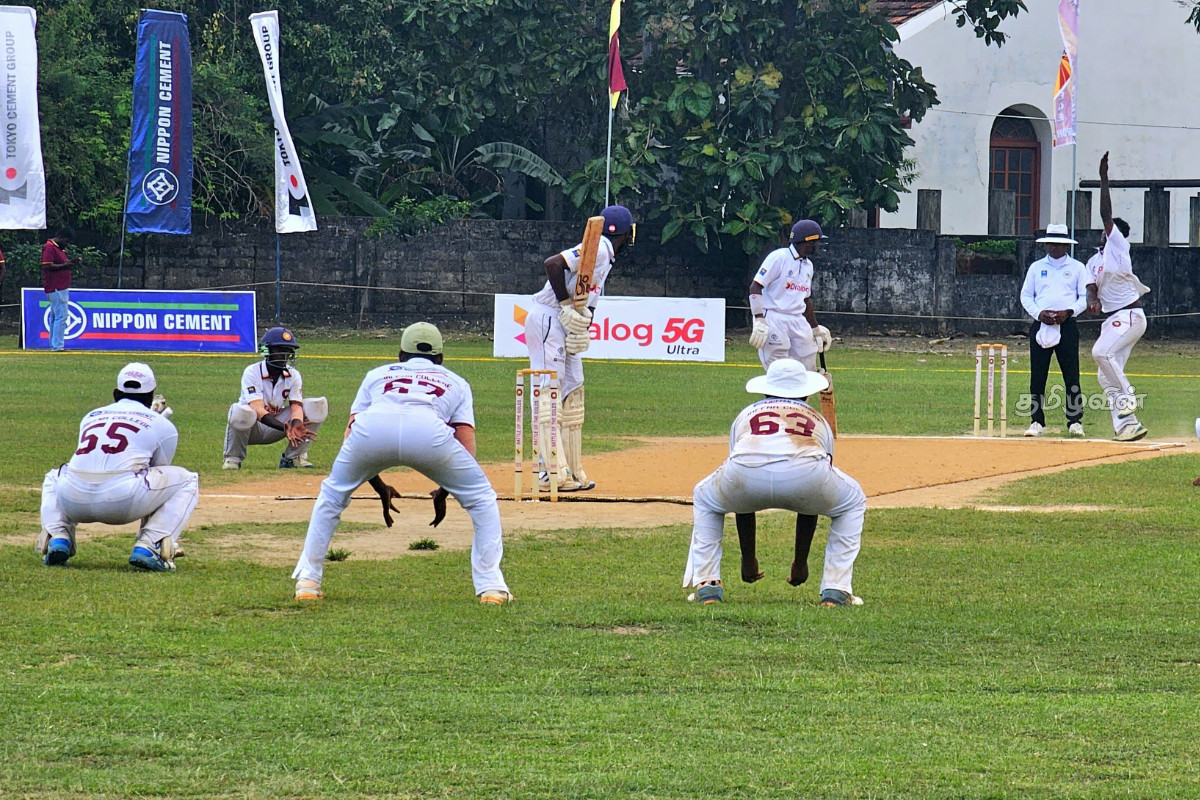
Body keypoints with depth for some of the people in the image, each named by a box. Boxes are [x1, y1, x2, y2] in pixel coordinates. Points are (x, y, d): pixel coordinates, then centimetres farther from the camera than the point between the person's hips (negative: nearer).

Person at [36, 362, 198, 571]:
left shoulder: (90, 417, 29)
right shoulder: (162, 425, 19)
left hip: (74, 500, 4)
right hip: (122, 500, -4)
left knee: (53, 478, 41)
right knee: (187, 480, 20)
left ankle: (58, 537, 11)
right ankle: (150, 546, -2)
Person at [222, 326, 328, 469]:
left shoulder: (293, 375, -4)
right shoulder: (252, 372, -20)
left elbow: (296, 406, -16)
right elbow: (258, 411, -32)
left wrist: (296, 425, -41)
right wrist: (285, 427, -47)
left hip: (275, 430, 5)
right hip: (253, 430, -5)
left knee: (318, 405, -12)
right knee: (240, 411, -41)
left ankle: (293, 457, -3)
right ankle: (233, 459, -13)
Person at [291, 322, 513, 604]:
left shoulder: (378, 375, 39)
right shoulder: (456, 383, 37)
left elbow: (351, 437, 30)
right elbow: (467, 451, 24)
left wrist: (380, 488, 39)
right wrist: (443, 493, 38)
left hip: (372, 427, 1)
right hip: (430, 431, -1)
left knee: (333, 495, 29)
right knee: (481, 498, 22)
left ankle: (307, 582, 24)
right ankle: (491, 587, 13)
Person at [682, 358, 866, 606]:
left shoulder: (746, 416, 39)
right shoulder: (818, 420, 38)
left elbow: (740, 501, 43)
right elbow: (810, 503, 44)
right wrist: (800, 562, 51)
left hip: (746, 474, 1)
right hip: (805, 472, -1)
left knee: (704, 501, 35)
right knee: (853, 503, 31)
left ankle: (707, 586, 19)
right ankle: (836, 591, 19)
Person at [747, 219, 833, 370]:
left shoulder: (808, 265, 17)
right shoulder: (779, 257, -9)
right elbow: (755, 287, -14)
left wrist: (816, 329, 29)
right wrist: (759, 322, -21)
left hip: (799, 322, 8)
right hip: (774, 321, -8)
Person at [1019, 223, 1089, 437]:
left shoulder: (1077, 268, 11)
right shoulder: (1036, 267, 15)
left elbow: (1085, 297, 6)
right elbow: (1025, 295, 12)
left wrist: (1069, 311, -11)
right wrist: (1039, 313, -6)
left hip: (1067, 325, -2)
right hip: (1040, 324, 2)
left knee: (1071, 375, -6)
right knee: (1037, 375, -1)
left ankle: (1075, 422, -4)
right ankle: (1037, 422, 3)